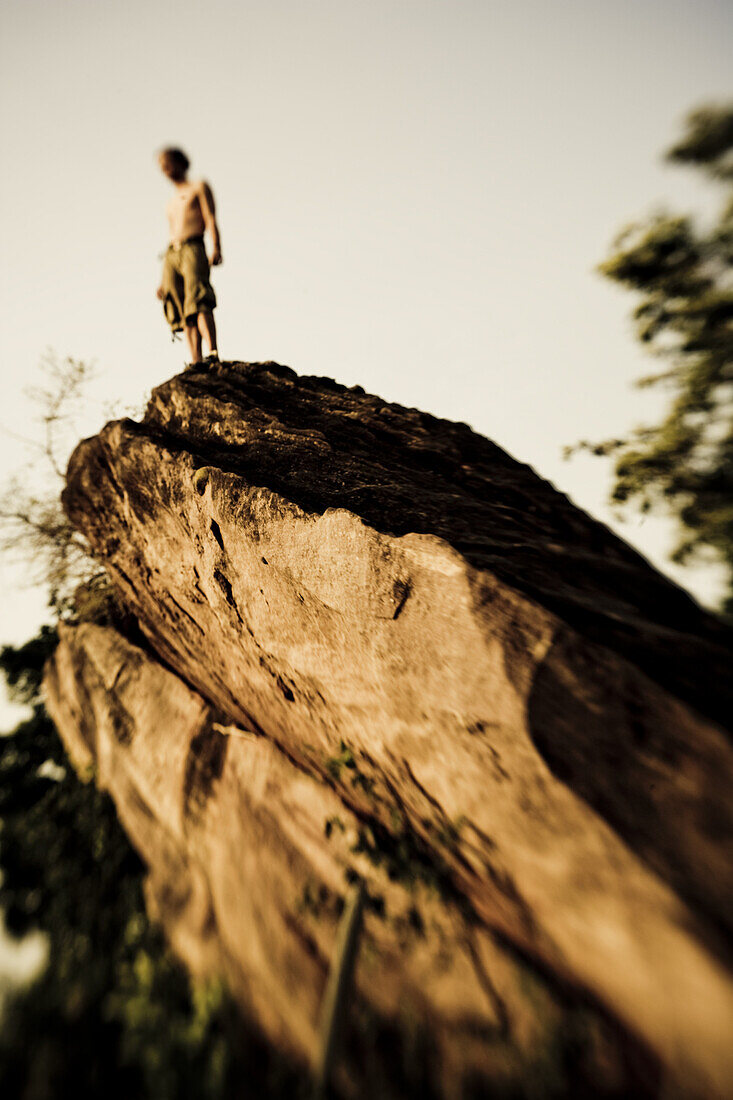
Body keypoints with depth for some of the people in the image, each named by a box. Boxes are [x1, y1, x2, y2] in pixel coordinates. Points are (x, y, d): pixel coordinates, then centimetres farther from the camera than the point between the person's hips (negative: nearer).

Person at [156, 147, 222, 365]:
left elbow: (211, 219, 3)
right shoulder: (171, 203, 35)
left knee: (198, 302, -27)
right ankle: (196, 362, -20)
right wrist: (163, 279, 22)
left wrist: (216, 248, -17)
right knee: (185, 314, -11)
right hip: (171, 255, 6)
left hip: (192, 249, -5)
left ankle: (213, 355, -38)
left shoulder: (199, 187, 19)